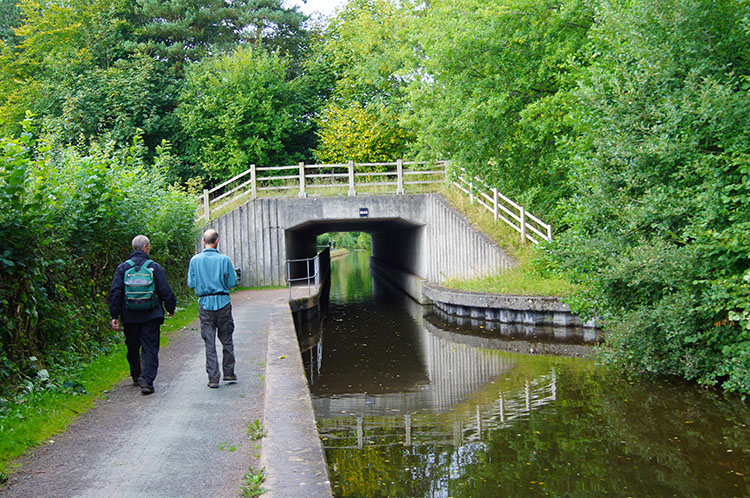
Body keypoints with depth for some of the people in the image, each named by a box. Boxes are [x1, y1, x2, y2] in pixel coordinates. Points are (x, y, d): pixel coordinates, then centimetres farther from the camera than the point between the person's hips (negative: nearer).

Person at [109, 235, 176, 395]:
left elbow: (115, 293, -2)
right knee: (150, 350, -1)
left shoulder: (122, 268, 1)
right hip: (151, 316, -3)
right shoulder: (154, 267, -4)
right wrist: (171, 308, 13)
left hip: (130, 317, 3)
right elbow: (166, 291, -2)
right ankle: (147, 382, -10)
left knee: (133, 349, 19)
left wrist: (114, 316, 1)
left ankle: (136, 377, 34)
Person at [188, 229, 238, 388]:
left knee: (209, 343, 5)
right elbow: (233, 282, -5)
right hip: (223, 302, -1)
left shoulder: (195, 260, -3)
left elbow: (191, 283, 1)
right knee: (227, 340, 12)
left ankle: (213, 378, 4)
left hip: (205, 304, 1)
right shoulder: (224, 259, -8)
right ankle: (229, 374, 18)